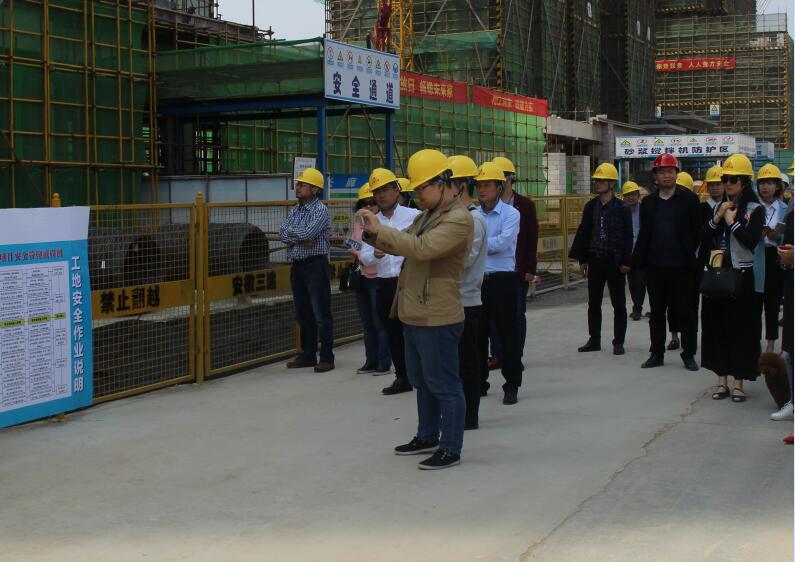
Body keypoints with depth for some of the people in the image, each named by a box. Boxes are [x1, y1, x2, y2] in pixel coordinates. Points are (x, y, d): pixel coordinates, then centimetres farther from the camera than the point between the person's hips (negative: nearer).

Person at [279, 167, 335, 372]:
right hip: (297, 265, 8)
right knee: (303, 314, 13)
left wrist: (291, 232, -4)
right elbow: (283, 234, 3)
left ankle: (326, 357, 0)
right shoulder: (295, 210, 14)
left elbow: (307, 233, -22)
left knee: (321, 314, -4)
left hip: (316, 265, -8)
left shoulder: (321, 210, -9)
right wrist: (301, 238, -13)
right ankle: (307, 355, 22)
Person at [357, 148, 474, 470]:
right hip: (415, 315, 10)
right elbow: (401, 246, 19)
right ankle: (427, 437, 35)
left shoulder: (459, 219, -17)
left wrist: (380, 229, -24)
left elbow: (421, 248, -29)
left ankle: (450, 449, 8)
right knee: (422, 383, 21)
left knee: (444, 386, 0)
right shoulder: (427, 215, 14)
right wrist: (372, 233, 0)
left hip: (437, 319, -10)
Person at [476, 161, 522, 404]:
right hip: (477, 280, 4)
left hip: (502, 281, -4)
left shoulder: (510, 214, -3)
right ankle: (479, 382, 23)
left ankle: (512, 386, 11)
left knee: (507, 334, 1)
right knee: (477, 334, 10)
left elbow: (503, 242, -16)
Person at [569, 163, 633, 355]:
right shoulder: (590, 206, 7)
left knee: (618, 304, 4)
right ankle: (594, 340, 19)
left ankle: (618, 342, 11)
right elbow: (583, 233, 8)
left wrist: (625, 262, -11)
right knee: (593, 303, 10)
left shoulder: (622, 208, -5)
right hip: (595, 260, 4)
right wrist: (582, 259, 4)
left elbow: (628, 237, -6)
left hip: (614, 261, -4)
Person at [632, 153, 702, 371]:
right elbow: (643, 234, 11)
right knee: (657, 312, 11)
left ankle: (689, 355, 13)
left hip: (681, 267, -3)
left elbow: (697, 232, 0)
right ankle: (657, 353, 20)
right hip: (655, 267, 3)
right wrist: (637, 261, 4)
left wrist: (691, 256, -3)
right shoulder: (648, 202, 9)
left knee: (686, 312, 3)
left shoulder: (689, 199, -1)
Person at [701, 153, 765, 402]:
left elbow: (752, 241, -18)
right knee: (717, 328, 7)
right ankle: (722, 381, 15)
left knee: (741, 330, 0)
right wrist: (717, 218, -5)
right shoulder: (720, 207, 12)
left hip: (743, 276, -5)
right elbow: (704, 239, 8)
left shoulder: (755, 209, -5)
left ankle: (738, 383, 8)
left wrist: (732, 221, -11)